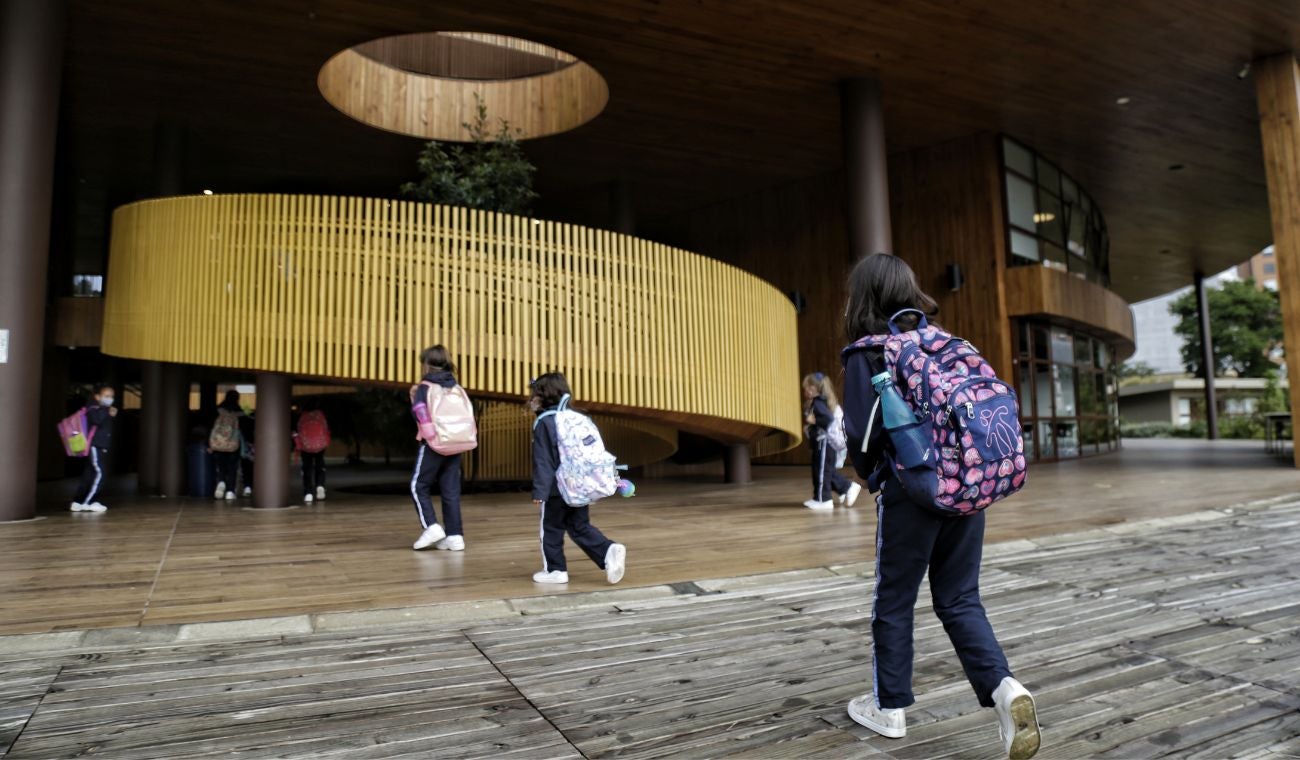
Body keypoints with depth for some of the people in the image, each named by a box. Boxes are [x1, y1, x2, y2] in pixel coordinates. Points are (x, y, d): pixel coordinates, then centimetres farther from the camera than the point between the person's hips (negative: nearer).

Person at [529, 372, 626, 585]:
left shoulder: (544, 423, -12)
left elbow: (543, 461, -16)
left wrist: (539, 491, -15)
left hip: (557, 489, -7)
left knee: (551, 530, 10)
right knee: (580, 527, 13)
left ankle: (555, 570, 17)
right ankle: (609, 551, -4)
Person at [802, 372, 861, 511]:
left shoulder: (818, 403, -18)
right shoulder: (817, 402, 12)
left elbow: (829, 418, -30)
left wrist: (814, 421, -24)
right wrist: (809, 427, 10)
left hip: (824, 443, -10)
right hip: (822, 443, 10)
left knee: (821, 470, -2)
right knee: (828, 471, 16)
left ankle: (823, 500, 5)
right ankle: (849, 488, 21)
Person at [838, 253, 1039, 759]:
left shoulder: (866, 353, -9)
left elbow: (863, 433, -15)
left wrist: (871, 477, 5)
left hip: (910, 493, -5)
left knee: (894, 601, 11)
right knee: (960, 599, 15)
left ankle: (889, 707, 23)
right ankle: (1003, 687, -4)